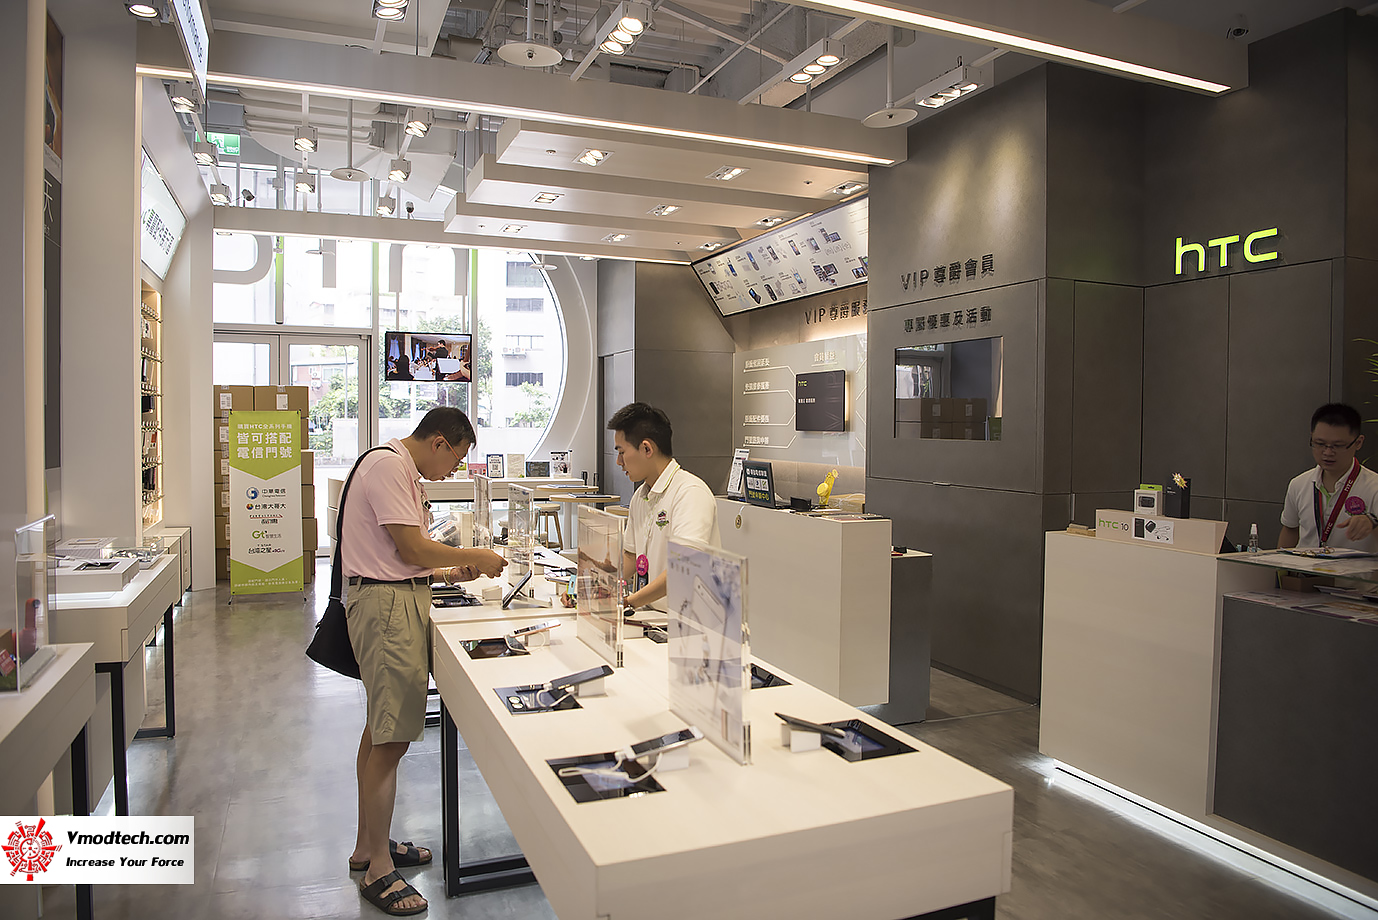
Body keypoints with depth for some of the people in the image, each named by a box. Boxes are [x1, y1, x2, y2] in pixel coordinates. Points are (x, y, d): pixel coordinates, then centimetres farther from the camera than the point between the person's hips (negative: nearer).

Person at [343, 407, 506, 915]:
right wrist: (475, 557, -8)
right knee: (390, 738, -7)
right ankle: (379, 870, 3)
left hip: (398, 601, 11)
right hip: (387, 606, -11)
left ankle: (368, 845, 31)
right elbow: (412, 549, -20)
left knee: (380, 729, 18)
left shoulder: (402, 470, 18)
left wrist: (447, 572, 12)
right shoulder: (388, 465, -15)